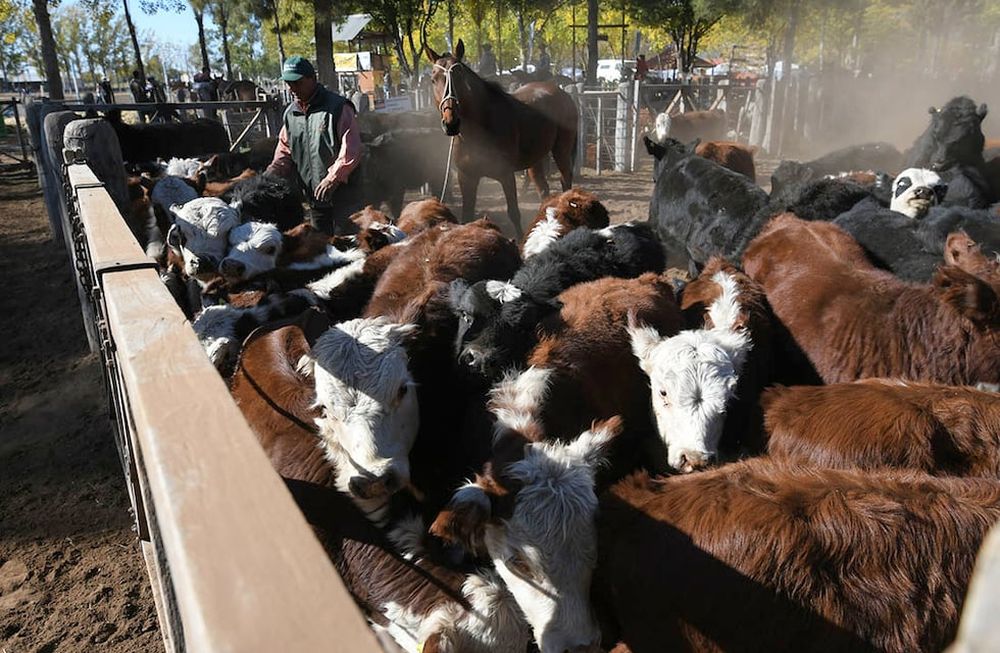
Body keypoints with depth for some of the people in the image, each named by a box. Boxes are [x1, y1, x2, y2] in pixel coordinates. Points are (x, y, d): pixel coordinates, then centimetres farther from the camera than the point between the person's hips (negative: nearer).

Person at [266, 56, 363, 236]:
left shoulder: (338, 107, -9)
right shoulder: (290, 113, 12)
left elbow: (351, 150, -16)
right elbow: (284, 153, 14)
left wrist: (332, 178, -23)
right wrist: (267, 179, -2)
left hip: (344, 194, -7)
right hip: (314, 196, 7)